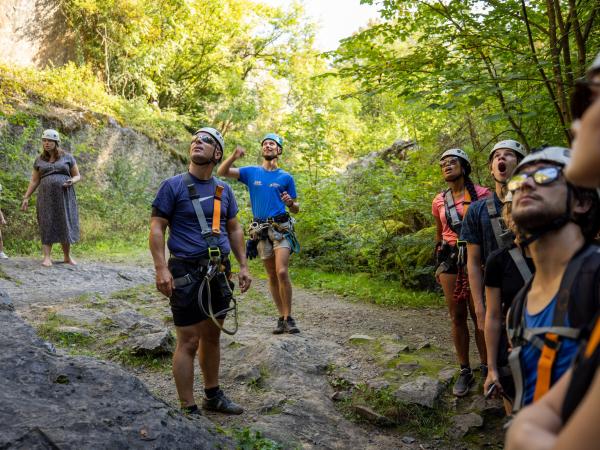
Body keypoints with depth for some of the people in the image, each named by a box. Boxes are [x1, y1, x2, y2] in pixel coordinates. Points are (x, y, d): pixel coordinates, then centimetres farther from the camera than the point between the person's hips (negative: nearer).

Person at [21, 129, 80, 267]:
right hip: (46, 197, 1)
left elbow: (77, 176, 7)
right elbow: (34, 181, 12)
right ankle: (47, 257, -8)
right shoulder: (39, 160, 9)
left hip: (64, 196, -1)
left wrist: (72, 181, -15)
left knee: (65, 225, -1)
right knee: (47, 225, -6)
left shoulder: (67, 157, 4)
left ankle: (67, 256, 13)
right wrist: (26, 198, 4)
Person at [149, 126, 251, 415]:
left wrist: (243, 266, 12)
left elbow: (234, 229, 18)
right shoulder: (173, 185, -5)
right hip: (186, 273, -5)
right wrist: (161, 268, -17)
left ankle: (213, 396, 31)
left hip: (219, 272, 6)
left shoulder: (224, 190, 11)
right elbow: (157, 227, -7)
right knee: (189, 342, -3)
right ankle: (188, 409, 7)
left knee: (212, 336, 16)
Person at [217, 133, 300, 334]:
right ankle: (281, 318, 15)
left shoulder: (286, 177, 6)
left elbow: (296, 209, 11)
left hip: (281, 227, -2)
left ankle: (288, 318, -7)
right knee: (272, 276, 6)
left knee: (282, 272, -16)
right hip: (261, 230, 2)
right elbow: (222, 172, 0)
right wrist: (233, 156, -18)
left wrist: (290, 202, -13)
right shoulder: (251, 172, 9)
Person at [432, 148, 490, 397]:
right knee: (457, 317, 4)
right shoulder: (439, 201, 10)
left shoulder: (481, 194, -2)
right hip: (450, 260, 3)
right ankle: (465, 371, 13)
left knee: (479, 315, -2)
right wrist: (439, 264, 20)